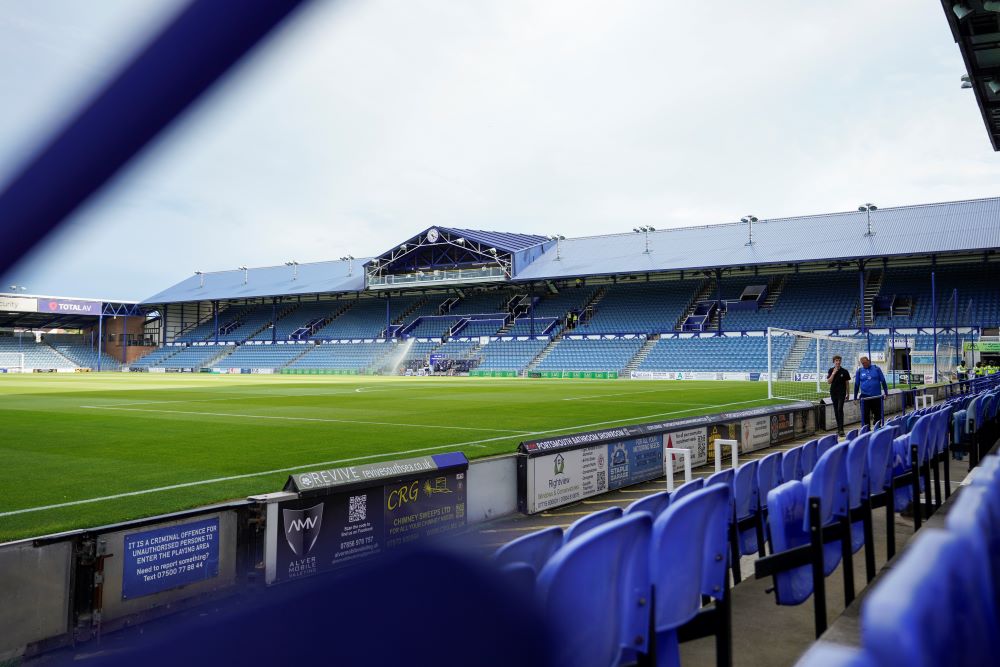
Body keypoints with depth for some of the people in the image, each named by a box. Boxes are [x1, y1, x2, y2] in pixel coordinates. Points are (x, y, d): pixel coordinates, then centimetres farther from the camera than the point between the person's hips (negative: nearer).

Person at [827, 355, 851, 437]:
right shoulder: (831, 371, 4)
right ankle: (839, 428, 19)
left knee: (840, 409, -14)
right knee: (836, 411, 8)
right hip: (833, 393, 3)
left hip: (841, 393, -3)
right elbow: (828, 382, -5)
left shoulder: (844, 371, -1)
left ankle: (841, 429, -17)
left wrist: (847, 394, 7)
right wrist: (833, 373, -15)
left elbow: (847, 383, 5)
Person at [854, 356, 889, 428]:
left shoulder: (876, 369, 2)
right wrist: (855, 398, 8)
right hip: (865, 397, 0)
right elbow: (856, 384, 9)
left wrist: (886, 393, 5)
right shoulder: (859, 371, 4)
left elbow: (883, 381, 7)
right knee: (865, 415, -1)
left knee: (878, 414, 8)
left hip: (877, 396, 0)